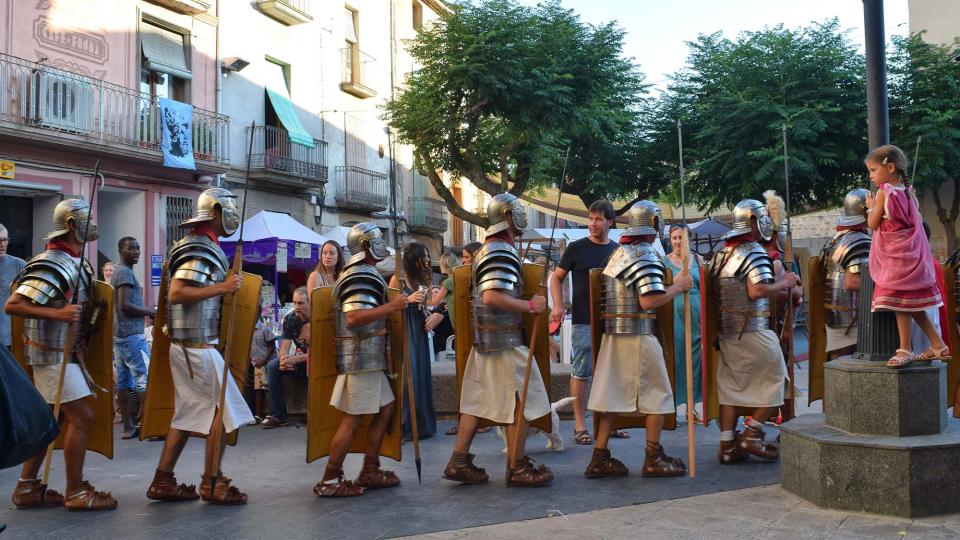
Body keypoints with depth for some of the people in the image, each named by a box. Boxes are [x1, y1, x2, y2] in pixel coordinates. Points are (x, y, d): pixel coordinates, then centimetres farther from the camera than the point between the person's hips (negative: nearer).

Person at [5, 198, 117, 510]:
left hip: (65, 352, 10)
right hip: (53, 354, -10)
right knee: (82, 416, -6)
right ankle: (76, 493, 4)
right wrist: (58, 314, -33)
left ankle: (27, 489, 24)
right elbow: (12, 305, -25)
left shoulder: (75, 262, 10)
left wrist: (95, 317, 10)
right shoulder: (51, 266, -20)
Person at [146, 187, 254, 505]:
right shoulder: (201, 250, -16)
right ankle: (212, 484, 8)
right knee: (222, 411, -1)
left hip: (187, 345, 10)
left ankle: (163, 482, 18)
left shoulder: (195, 246, 16)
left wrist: (223, 288, 16)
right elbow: (176, 293, -26)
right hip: (198, 346, -10)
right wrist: (222, 287, -24)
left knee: (189, 413, 14)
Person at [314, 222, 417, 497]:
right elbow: (353, 318, -27)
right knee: (352, 419, -5)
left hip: (366, 358, 11)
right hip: (361, 357, -11)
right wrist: (391, 306, -28)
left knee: (386, 407, 13)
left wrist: (403, 301, 30)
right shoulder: (362, 276, -16)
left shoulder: (357, 273, 19)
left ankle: (370, 471, 18)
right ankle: (329, 481, 2)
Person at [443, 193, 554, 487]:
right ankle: (518, 467, 6)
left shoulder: (485, 249, 16)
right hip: (503, 339, -10)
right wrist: (530, 305, -18)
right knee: (522, 398, -1)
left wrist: (524, 302, 21)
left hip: (485, 338, 10)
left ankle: (459, 461, 15)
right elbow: (492, 297, -25)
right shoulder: (503, 251, -16)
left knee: (477, 399, 11)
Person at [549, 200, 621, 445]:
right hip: (584, 321, -4)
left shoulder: (618, 250, 10)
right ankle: (580, 426, 7)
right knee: (582, 372, -1)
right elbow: (557, 277, 2)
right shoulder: (577, 248, -1)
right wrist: (558, 305, -12)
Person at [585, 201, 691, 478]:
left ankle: (600, 458, 12)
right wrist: (678, 287, -7)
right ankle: (654, 459, 11)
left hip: (612, 334, 8)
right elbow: (649, 301, -21)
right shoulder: (647, 255, -12)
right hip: (638, 336, -8)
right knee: (657, 393, 5)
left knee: (611, 393, 9)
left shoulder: (617, 253, 14)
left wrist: (670, 284, 22)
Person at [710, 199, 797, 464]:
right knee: (774, 380, 8)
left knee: (730, 385, 11)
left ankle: (727, 445, 12)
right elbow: (758, 290, -24)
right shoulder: (755, 252, -13)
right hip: (753, 331, -8)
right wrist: (783, 283, -8)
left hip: (726, 330, 8)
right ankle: (751, 435, 7)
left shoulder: (721, 253, 13)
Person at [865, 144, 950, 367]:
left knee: (901, 302, -4)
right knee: (910, 304, 13)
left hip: (895, 255, -8)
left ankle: (905, 350, -1)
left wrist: (871, 206, 11)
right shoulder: (908, 192, 9)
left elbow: (873, 224, -7)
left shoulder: (884, 192, -11)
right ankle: (938, 345, 16)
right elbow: (918, 221, 18)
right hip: (911, 253, 8)